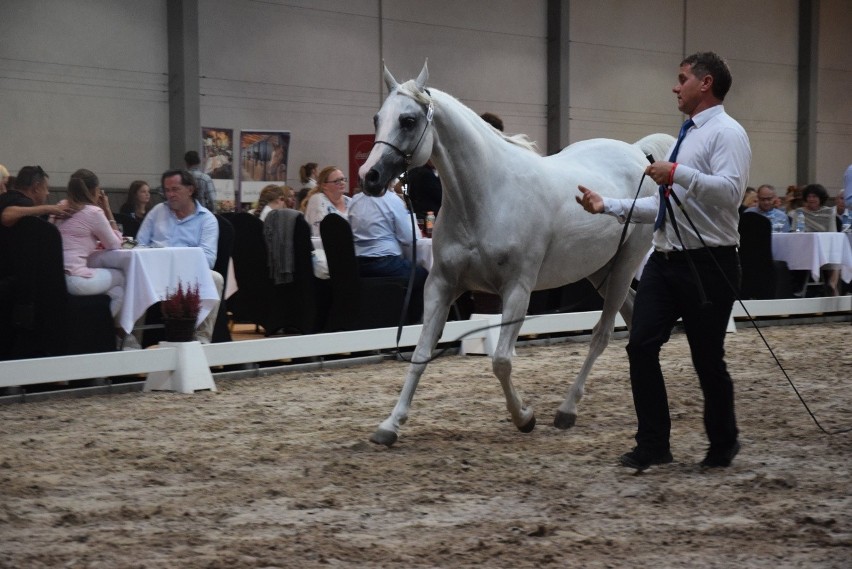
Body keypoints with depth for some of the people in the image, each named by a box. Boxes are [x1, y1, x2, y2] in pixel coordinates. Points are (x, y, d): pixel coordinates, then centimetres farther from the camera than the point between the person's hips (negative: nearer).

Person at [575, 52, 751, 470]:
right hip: (665, 259, 8)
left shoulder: (726, 133, -9)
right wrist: (607, 206, 14)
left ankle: (723, 445, 23)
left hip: (707, 263, -8)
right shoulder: (686, 136, 19)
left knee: (708, 358, 3)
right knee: (641, 346, -1)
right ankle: (653, 445, 7)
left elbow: (731, 191, -25)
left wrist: (679, 174, -32)